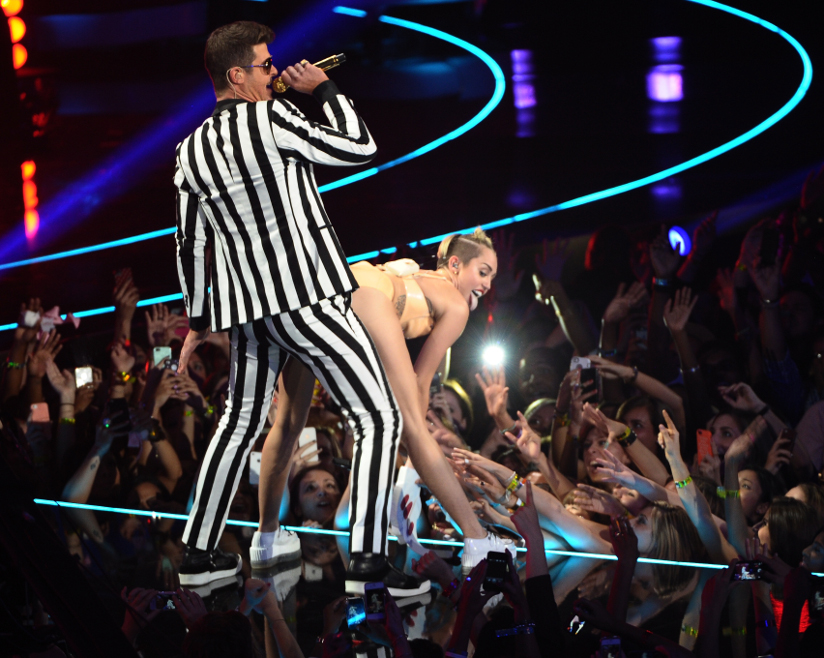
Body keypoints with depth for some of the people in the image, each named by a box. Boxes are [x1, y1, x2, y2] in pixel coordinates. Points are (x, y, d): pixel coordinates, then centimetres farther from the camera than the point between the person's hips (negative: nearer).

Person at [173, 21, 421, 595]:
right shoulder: (269, 120, -11)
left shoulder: (191, 150, 9)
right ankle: (368, 560, -9)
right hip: (307, 297, -7)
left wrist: (197, 320, 24)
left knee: (241, 424, 21)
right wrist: (326, 89, 6)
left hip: (246, 308, 7)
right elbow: (361, 148, -6)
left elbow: (191, 246, 15)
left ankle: (198, 554, 25)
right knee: (379, 417, -2)